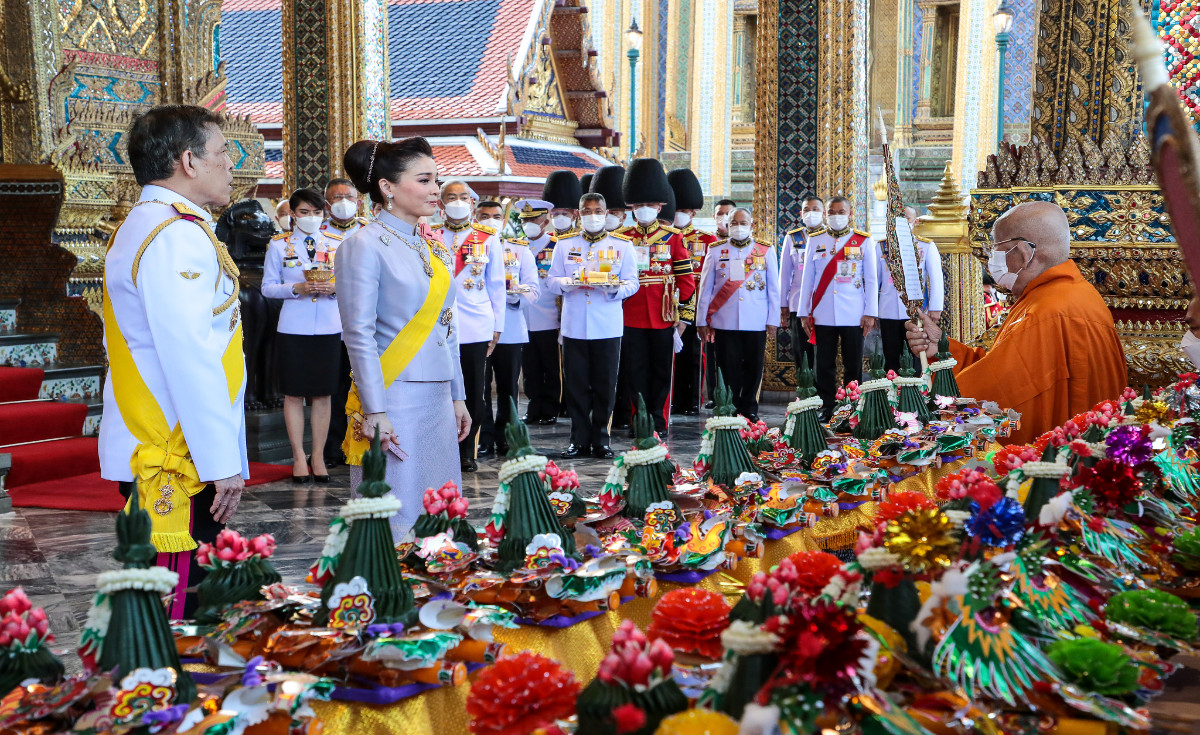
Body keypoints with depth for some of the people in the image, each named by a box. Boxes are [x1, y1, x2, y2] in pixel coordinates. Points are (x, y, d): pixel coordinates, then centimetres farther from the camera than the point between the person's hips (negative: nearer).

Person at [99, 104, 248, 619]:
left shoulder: (144, 227, 19)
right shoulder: (178, 236, -14)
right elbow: (191, 359, -21)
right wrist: (222, 463, -18)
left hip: (147, 454, 10)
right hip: (179, 461, -10)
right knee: (180, 608, -6)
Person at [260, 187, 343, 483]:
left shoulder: (337, 244, 9)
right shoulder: (279, 244, 5)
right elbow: (268, 287, 2)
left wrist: (334, 288, -12)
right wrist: (297, 288, -15)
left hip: (329, 328, 1)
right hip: (293, 328, -1)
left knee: (323, 394, 4)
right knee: (293, 393, 1)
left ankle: (318, 456, 12)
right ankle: (299, 457, 10)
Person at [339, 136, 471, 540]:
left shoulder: (434, 247, 13)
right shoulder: (364, 246, -9)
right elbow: (359, 336, -13)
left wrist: (457, 397, 16)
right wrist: (375, 412, -17)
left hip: (437, 401, 7)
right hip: (392, 401, -7)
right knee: (395, 525, -2)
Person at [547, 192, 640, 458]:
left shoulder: (622, 245, 6)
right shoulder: (565, 244, 9)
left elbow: (632, 283, 3)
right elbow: (552, 280, 7)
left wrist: (616, 288, -18)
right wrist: (567, 283, -15)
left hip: (608, 328, -1)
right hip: (574, 325, 1)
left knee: (605, 386, 2)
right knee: (576, 385, 2)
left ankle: (600, 439, 12)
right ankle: (579, 439, 11)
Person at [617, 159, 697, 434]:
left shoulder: (673, 237, 5)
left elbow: (686, 278, 5)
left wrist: (677, 305, -3)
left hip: (663, 317, 0)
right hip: (631, 316, 0)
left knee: (661, 370, 5)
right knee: (635, 370, 2)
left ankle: (658, 420, 14)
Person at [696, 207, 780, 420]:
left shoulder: (766, 251, 7)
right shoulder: (716, 251, 7)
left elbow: (773, 289, 8)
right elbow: (705, 288, 8)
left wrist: (773, 320, 3)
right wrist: (701, 320, 5)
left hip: (756, 323, 0)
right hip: (724, 321, 0)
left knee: (753, 368, 5)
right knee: (728, 368, 1)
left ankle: (749, 409, 18)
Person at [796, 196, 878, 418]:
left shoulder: (864, 241, 5)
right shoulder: (815, 241, 9)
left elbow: (871, 280, 4)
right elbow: (807, 279, 11)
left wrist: (870, 312, -3)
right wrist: (804, 312, 6)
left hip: (853, 315, -1)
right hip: (823, 315, 1)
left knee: (853, 365, 2)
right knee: (825, 365, 3)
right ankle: (826, 409, 10)